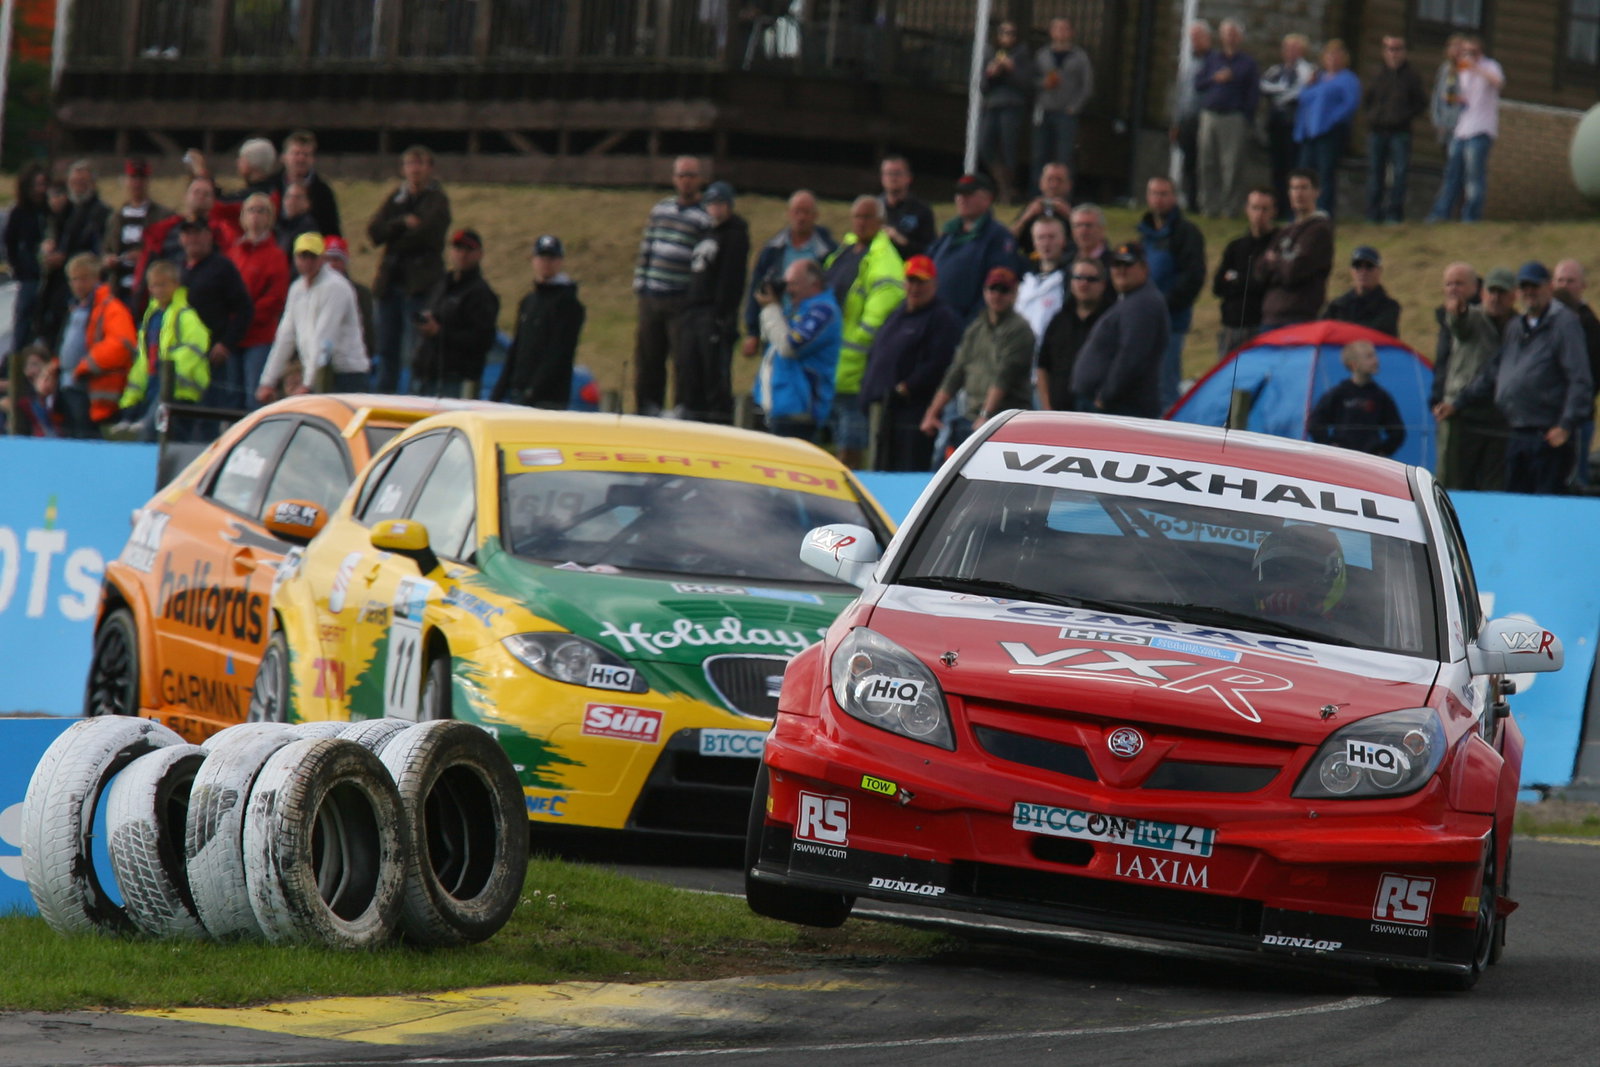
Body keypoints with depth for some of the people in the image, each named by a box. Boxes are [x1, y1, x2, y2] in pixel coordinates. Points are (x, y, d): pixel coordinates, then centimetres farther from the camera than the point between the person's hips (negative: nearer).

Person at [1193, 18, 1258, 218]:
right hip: (1210, 115, 3)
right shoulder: (1211, 59, 17)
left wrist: (1247, 120, -7)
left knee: (1232, 165, -7)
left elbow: (1253, 94, 2)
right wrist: (1214, 79, -7)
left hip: (1235, 117, -3)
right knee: (1208, 164, 1)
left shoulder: (1247, 62, 7)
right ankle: (1210, 204, 7)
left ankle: (1230, 207, -4)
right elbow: (1198, 83, 12)